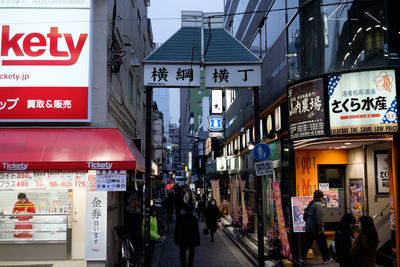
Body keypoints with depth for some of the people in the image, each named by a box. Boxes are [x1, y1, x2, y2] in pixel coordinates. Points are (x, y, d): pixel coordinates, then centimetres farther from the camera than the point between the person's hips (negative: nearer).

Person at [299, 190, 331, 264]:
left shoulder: (310, 203, 10)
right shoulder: (318, 205, -16)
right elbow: (318, 218, -22)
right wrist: (319, 229, -20)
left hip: (308, 228, 8)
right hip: (316, 229, -8)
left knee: (307, 244, 11)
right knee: (322, 244, 6)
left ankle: (302, 258, 6)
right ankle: (326, 259, 16)